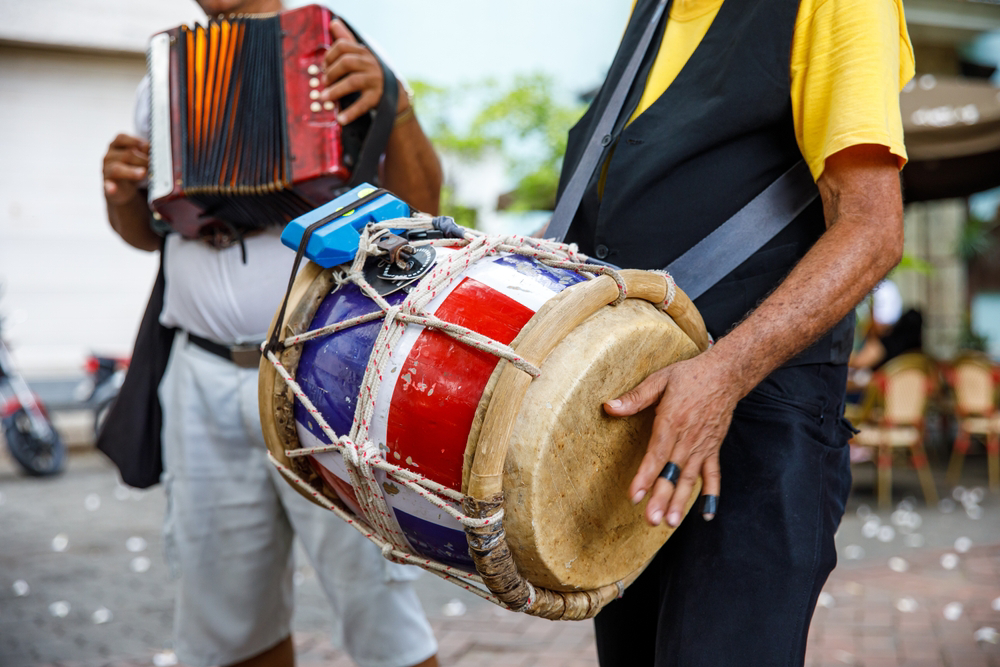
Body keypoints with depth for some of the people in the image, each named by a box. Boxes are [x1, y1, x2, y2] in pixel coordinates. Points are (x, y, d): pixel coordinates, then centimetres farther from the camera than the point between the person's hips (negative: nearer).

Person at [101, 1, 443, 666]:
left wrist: (396, 109, -22)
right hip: (204, 383, 4)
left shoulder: (340, 61, 3)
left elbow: (419, 206, -5)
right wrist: (122, 193, 3)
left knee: (379, 609, -3)